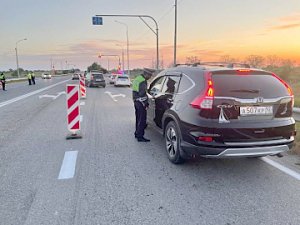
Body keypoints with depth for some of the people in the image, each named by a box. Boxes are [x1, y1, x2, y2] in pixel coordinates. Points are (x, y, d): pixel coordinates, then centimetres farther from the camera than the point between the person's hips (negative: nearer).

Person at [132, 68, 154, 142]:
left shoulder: (137, 79, 15)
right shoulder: (143, 81, -18)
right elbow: (142, 94, -22)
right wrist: (146, 103, -14)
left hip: (136, 102, 10)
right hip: (141, 103, -10)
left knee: (138, 119, 19)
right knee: (142, 120, -5)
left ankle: (137, 133, 29)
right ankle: (140, 136, -2)